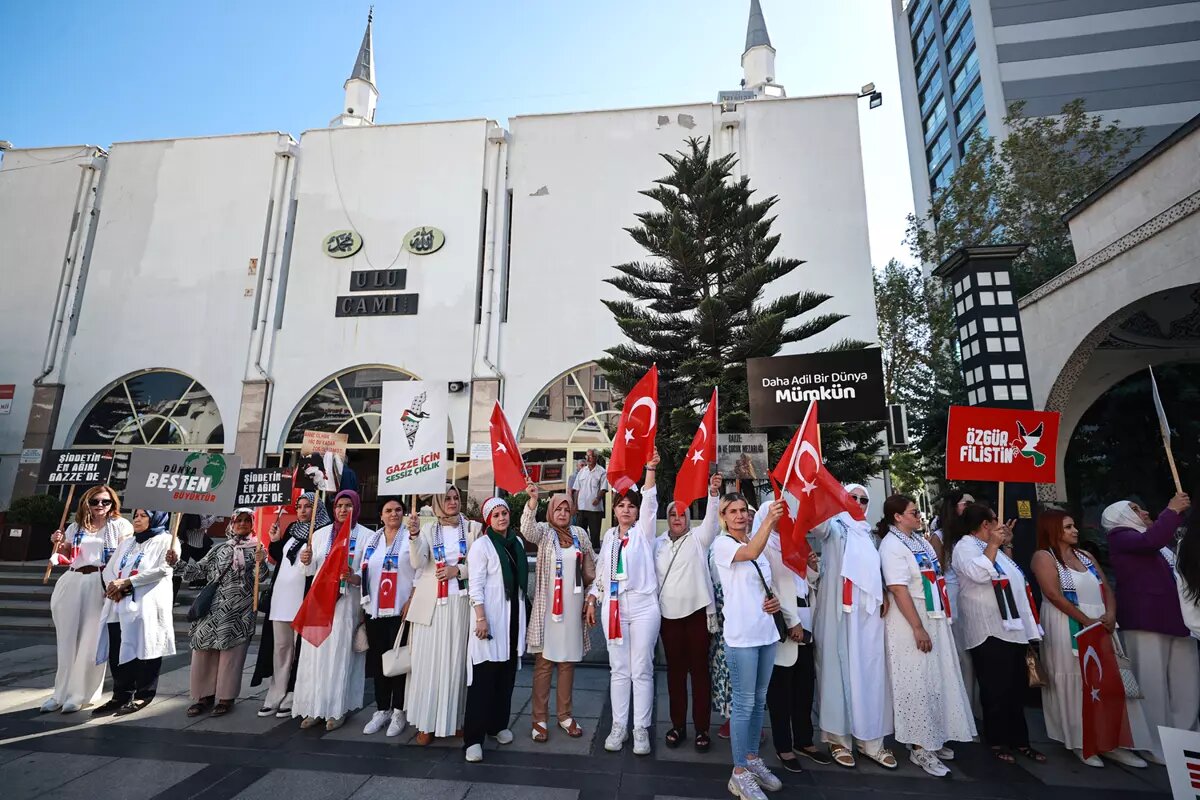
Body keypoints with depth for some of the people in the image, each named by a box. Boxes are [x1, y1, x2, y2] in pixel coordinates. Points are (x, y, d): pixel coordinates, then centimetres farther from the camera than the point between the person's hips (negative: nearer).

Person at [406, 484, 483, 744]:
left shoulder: (473, 528, 3)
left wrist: (458, 570, -12)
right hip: (431, 603, 0)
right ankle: (426, 721, 16)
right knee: (429, 661, 3)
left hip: (460, 602, 0)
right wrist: (414, 534, -22)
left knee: (456, 660, 5)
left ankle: (454, 719, 19)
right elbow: (417, 563, -9)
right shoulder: (428, 529, 5)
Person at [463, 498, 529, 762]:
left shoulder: (517, 542, 10)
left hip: (513, 614, 6)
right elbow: (475, 585, -12)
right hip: (490, 616, -6)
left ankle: (498, 724, 27)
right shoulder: (481, 544, -8)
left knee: (507, 672, 12)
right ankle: (473, 738, 3)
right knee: (484, 676, -4)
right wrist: (481, 618, -19)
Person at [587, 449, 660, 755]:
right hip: (613, 606, 4)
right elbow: (600, 570, 17)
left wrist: (651, 468, -28)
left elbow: (650, 501, -16)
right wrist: (593, 599, 10)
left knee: (642, 670, 4)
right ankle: (619, 726, 22)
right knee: (618, 670, 11)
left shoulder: (643, 531, 0)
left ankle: (641, 729, 16)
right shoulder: (610, 535, 12)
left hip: (643, 606, -3)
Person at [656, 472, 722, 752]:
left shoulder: (698, 538, 0)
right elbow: (652, 576, 13)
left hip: (697, 612, -3)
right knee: (675, 670, 11)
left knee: (699, 669, 4)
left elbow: (711, 518, -17)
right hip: (669, 614, 3)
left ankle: (702, 728, 15)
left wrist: (714, 493, -32)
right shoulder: (658, 543, 9)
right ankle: (678, 725, 24)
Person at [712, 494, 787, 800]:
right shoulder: (721, 544, -9)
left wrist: (776, 599, 1)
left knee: (759, 700, 17)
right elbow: (751, 553, -29)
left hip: (766, 632, 7)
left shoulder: (758, 544, 12)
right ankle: (740, 774, 13)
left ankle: (752, 758, 33)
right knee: (744, 703, 0)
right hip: (741, 635, -7)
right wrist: (770, 519, -37)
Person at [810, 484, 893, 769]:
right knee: (840, 669, 1)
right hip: (840, 610, -5)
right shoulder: (834, 528, -1)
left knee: (870, 672, 8)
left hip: (869, 611, 5)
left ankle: (870, 741, 21)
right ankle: (839, 738, 14)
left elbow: (874, 571, 24)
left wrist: (883, 593, 5)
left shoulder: (868, 534, 17)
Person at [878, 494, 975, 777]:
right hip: (911, 622, -9)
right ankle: (919, 747, 11)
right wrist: (918, 628, -23)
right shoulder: (892, 545, -18)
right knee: (917, 684, 0)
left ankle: (933, 739, 30)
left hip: (935, 619, 9)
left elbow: (936, 575, 18)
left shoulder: (919, 540, 9)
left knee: (936, 680, 16)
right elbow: (899, 590, -22)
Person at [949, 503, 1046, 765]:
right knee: (996, 690, 0)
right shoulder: (965, 546, -9)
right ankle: (997, 741, 12)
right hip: (990, 631, -10)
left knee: (1017, 688, 14)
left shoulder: (986, 546, 21)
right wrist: (993, 544, -21)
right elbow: (979, 573, -28)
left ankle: (1019, 740, 24)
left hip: (1013, 627, 10)